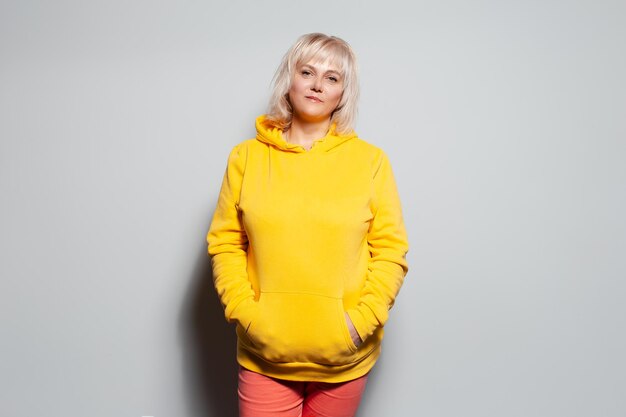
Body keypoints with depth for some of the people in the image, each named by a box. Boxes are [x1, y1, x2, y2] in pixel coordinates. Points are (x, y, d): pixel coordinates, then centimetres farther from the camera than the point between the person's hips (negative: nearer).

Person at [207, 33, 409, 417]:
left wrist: (361, 320, -10)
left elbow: (391, 250, -2)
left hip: (344, 358, 0)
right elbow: (225, 243, 2)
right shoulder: (247, 157, 0)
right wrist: (246, 311, -8)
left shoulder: (371, 160, -3)